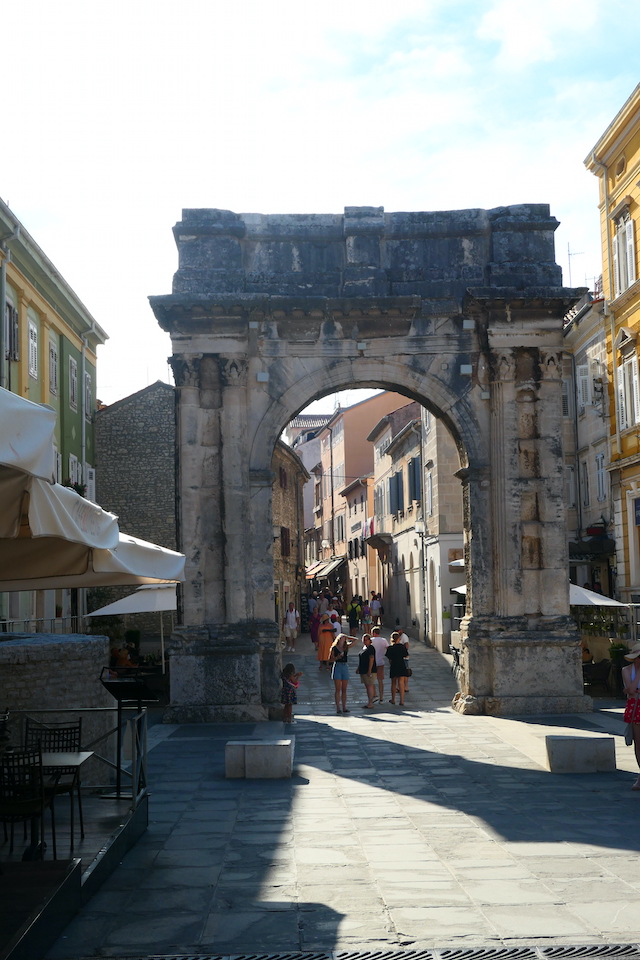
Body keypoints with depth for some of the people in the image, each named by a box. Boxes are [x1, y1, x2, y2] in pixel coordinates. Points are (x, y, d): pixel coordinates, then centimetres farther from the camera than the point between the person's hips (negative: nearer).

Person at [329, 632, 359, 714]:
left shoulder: (346, 647, 10)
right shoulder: (334, 648, 2)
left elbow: (356, 640, 14)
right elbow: (330, 659, 2)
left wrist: (347, 637, 12)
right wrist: (337, 657, -14)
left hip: (345, 667, 4)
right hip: (337, 666, -3)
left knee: (344, 690, 5)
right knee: (338, 689, -3)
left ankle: (344, 708, 8)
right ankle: (338, 708, -2)